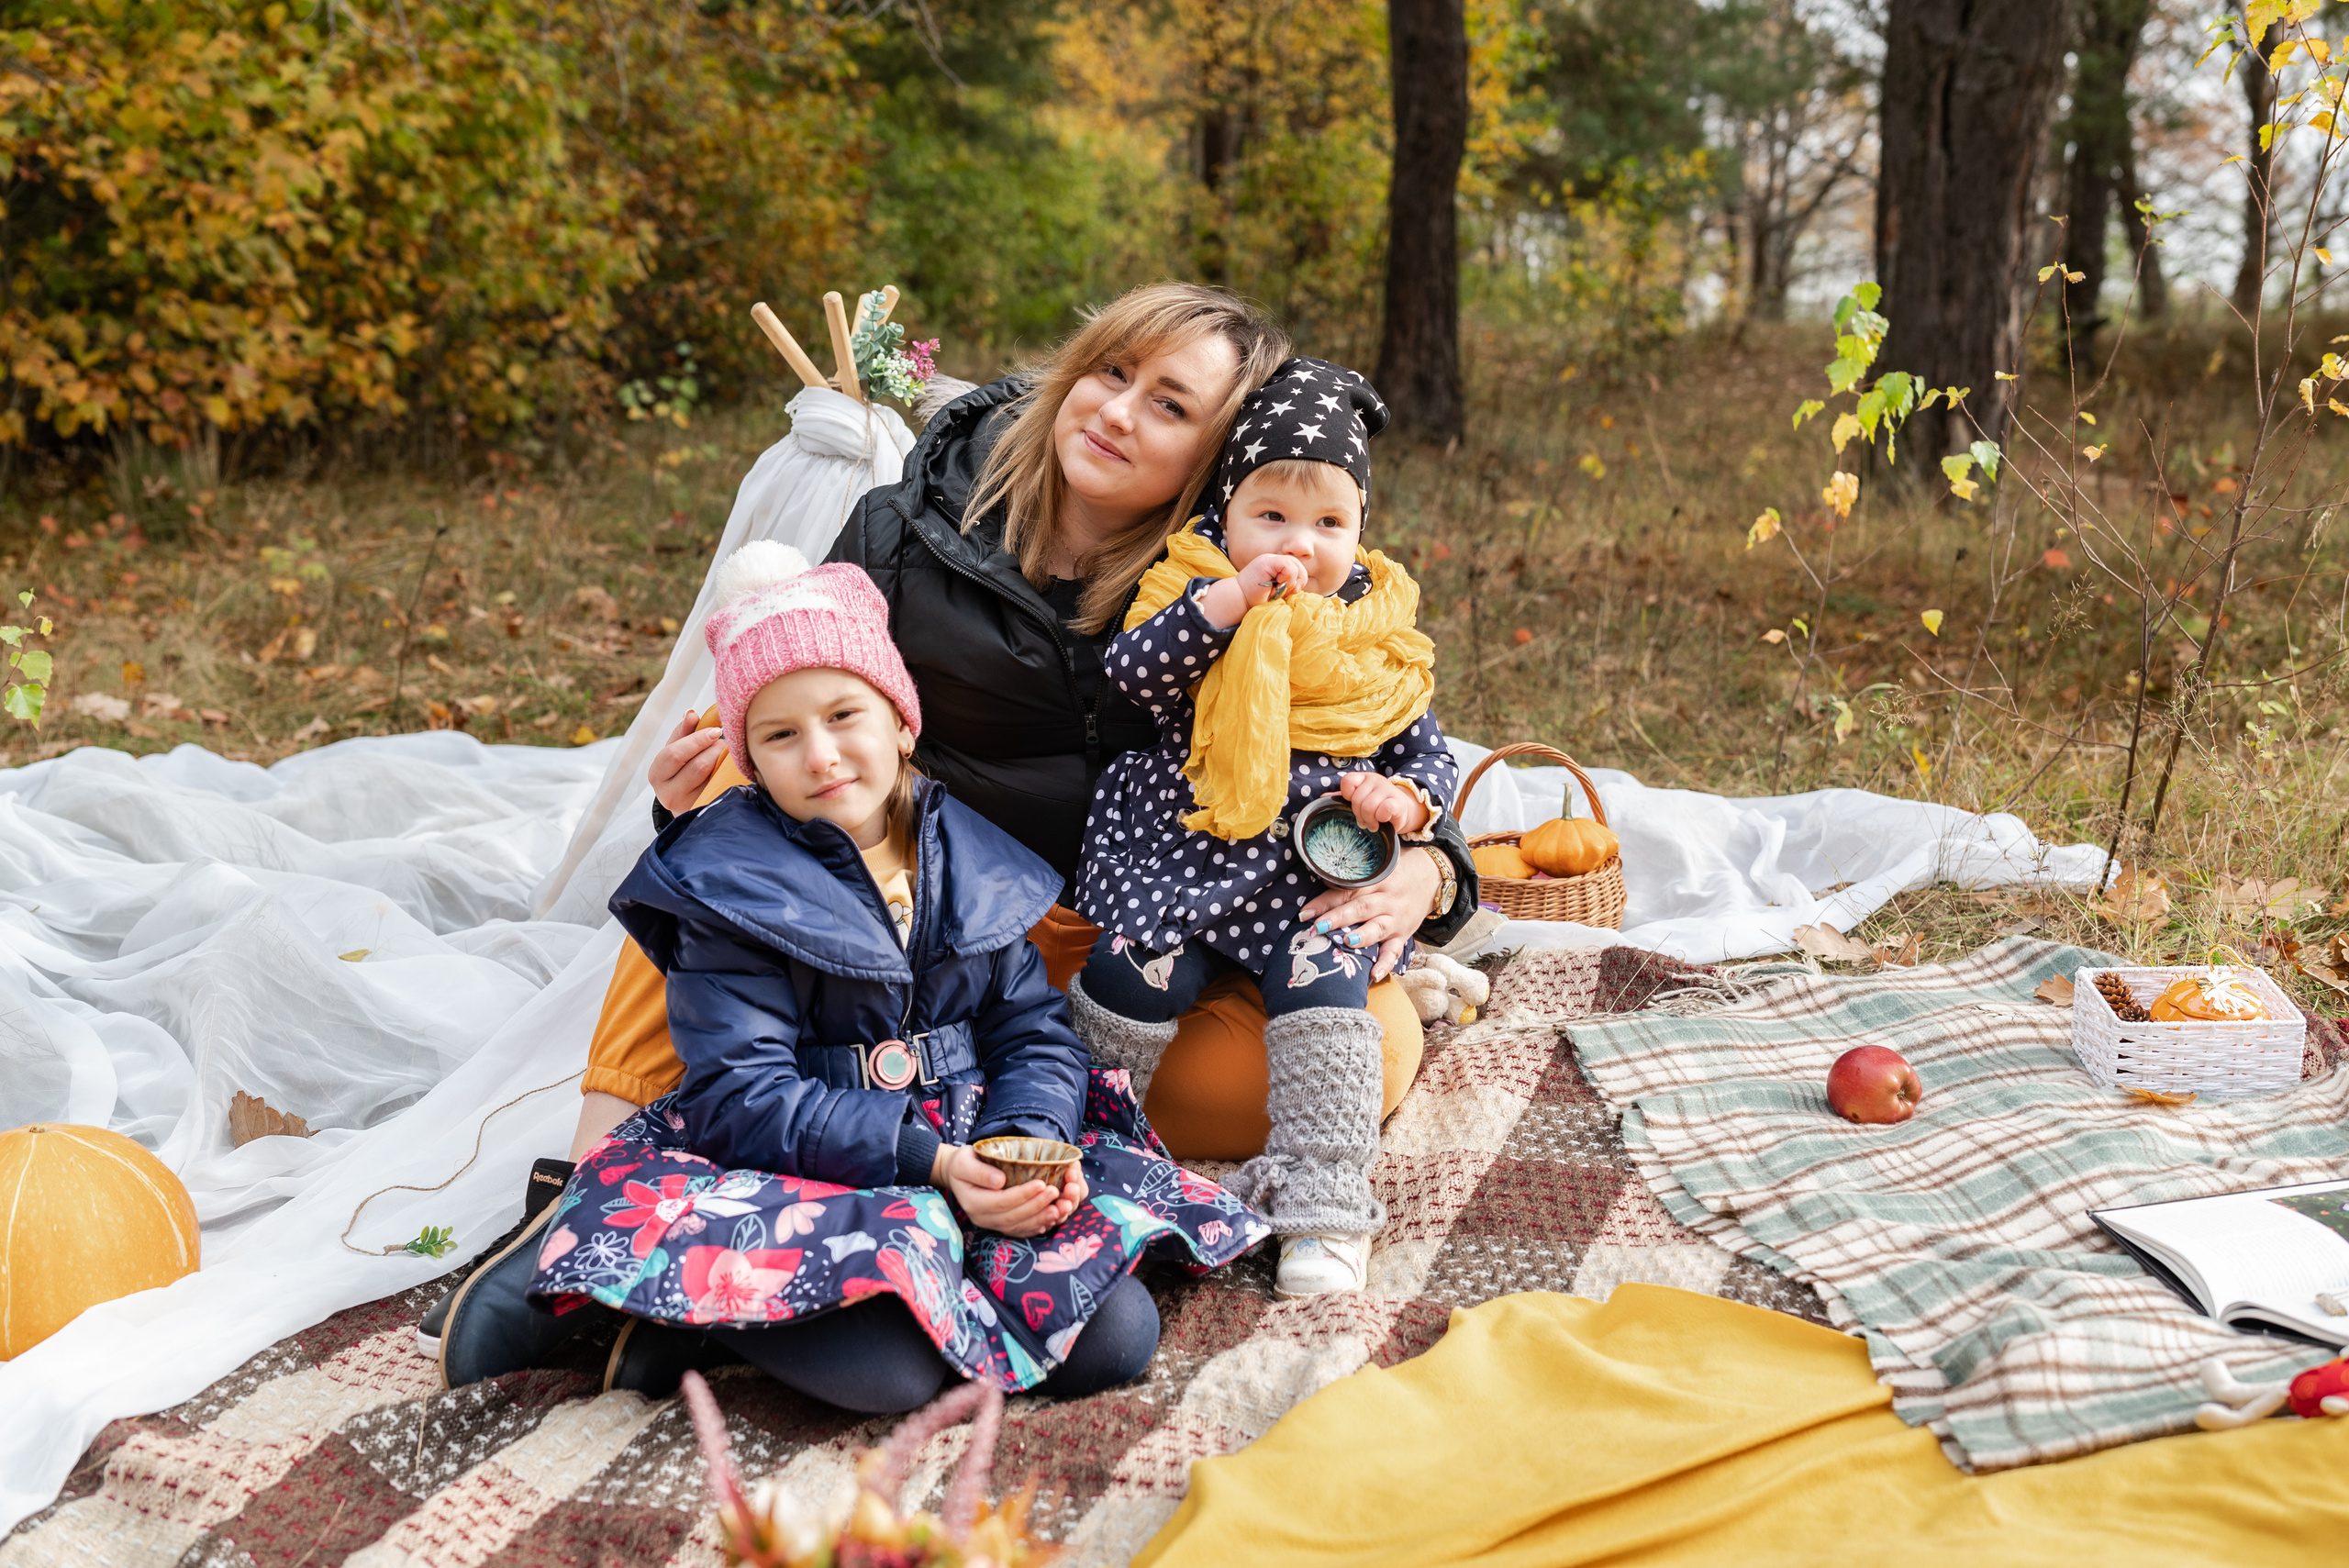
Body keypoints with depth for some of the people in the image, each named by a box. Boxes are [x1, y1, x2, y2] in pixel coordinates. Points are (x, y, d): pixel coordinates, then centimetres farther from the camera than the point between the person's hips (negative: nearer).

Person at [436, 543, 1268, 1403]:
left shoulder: (972, 863, 10)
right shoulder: (729, 887, -6)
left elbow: (1035, 1031, 10)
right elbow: (743, 1098, -13)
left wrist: (1029, 1141, -13)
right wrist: (923, 1159, -23)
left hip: (966, 1151, 6)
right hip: (793, 1169, -6)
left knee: (1115, 1336, -16)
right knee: (888, 1367, -32)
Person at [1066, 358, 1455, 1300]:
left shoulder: (1377, 634, 11)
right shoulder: (1197, 587, 5)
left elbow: (1427, 753, 16)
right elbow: (1133, 671, -14)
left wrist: (1405, 799, -7)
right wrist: (1232, 595, -20)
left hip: (1318, 872, 1)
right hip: (1178, 854, -1)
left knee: (1324, 984, -21)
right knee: (1134, 973, -16)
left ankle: (1323, 1202, -9)